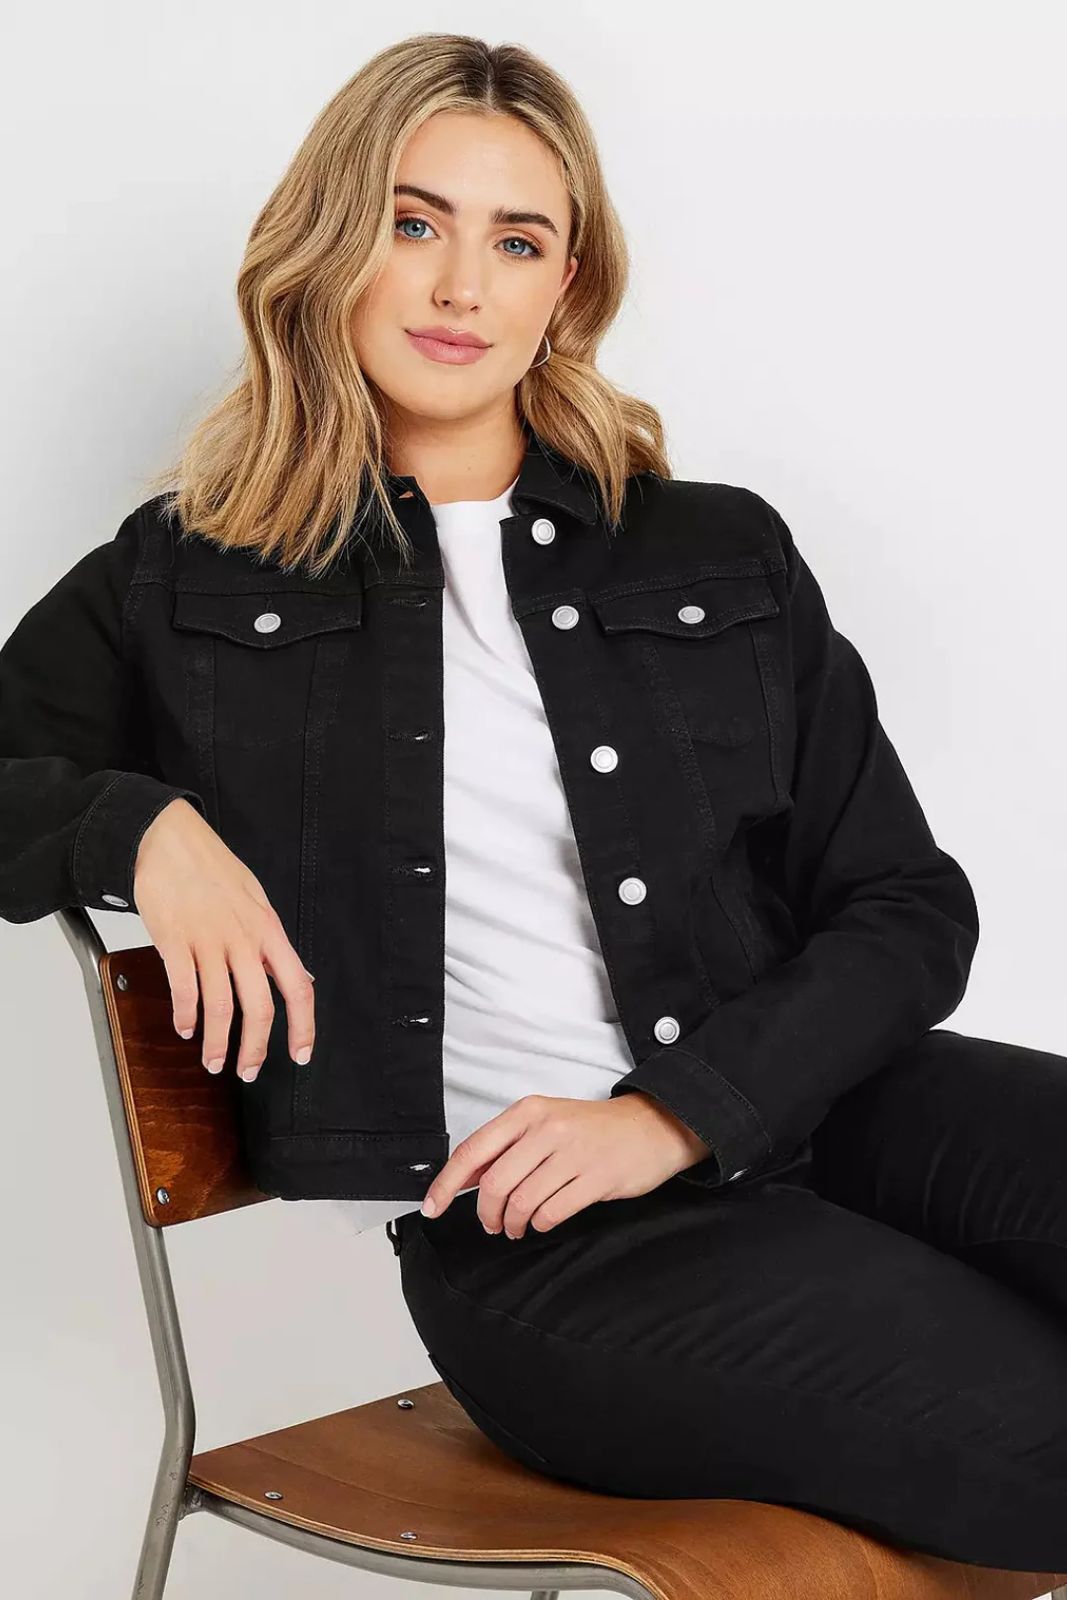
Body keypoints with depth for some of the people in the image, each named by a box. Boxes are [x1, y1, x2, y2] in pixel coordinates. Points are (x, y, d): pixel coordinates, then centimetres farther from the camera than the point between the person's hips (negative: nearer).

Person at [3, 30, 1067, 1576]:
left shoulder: (721, 557, 15)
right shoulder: (185, 589, 11)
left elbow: (912, 911, 10)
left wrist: (673, 1112, -6)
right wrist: (138, 825, -9)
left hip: (813, 1102, 4)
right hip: (514, 1225, -3)